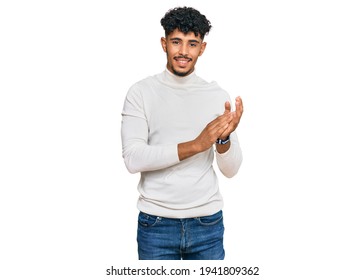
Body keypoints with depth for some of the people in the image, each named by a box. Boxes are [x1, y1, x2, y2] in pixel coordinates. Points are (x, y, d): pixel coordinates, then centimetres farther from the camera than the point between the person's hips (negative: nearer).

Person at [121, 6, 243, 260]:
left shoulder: (218, 96, 2)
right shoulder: (141, 92, -4)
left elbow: (231, 169, 1)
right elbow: (133, 159, -15)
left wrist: (224, 138, -20)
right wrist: (196, 144, -23)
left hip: (208, 223, 2)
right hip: (156, 224, -2)